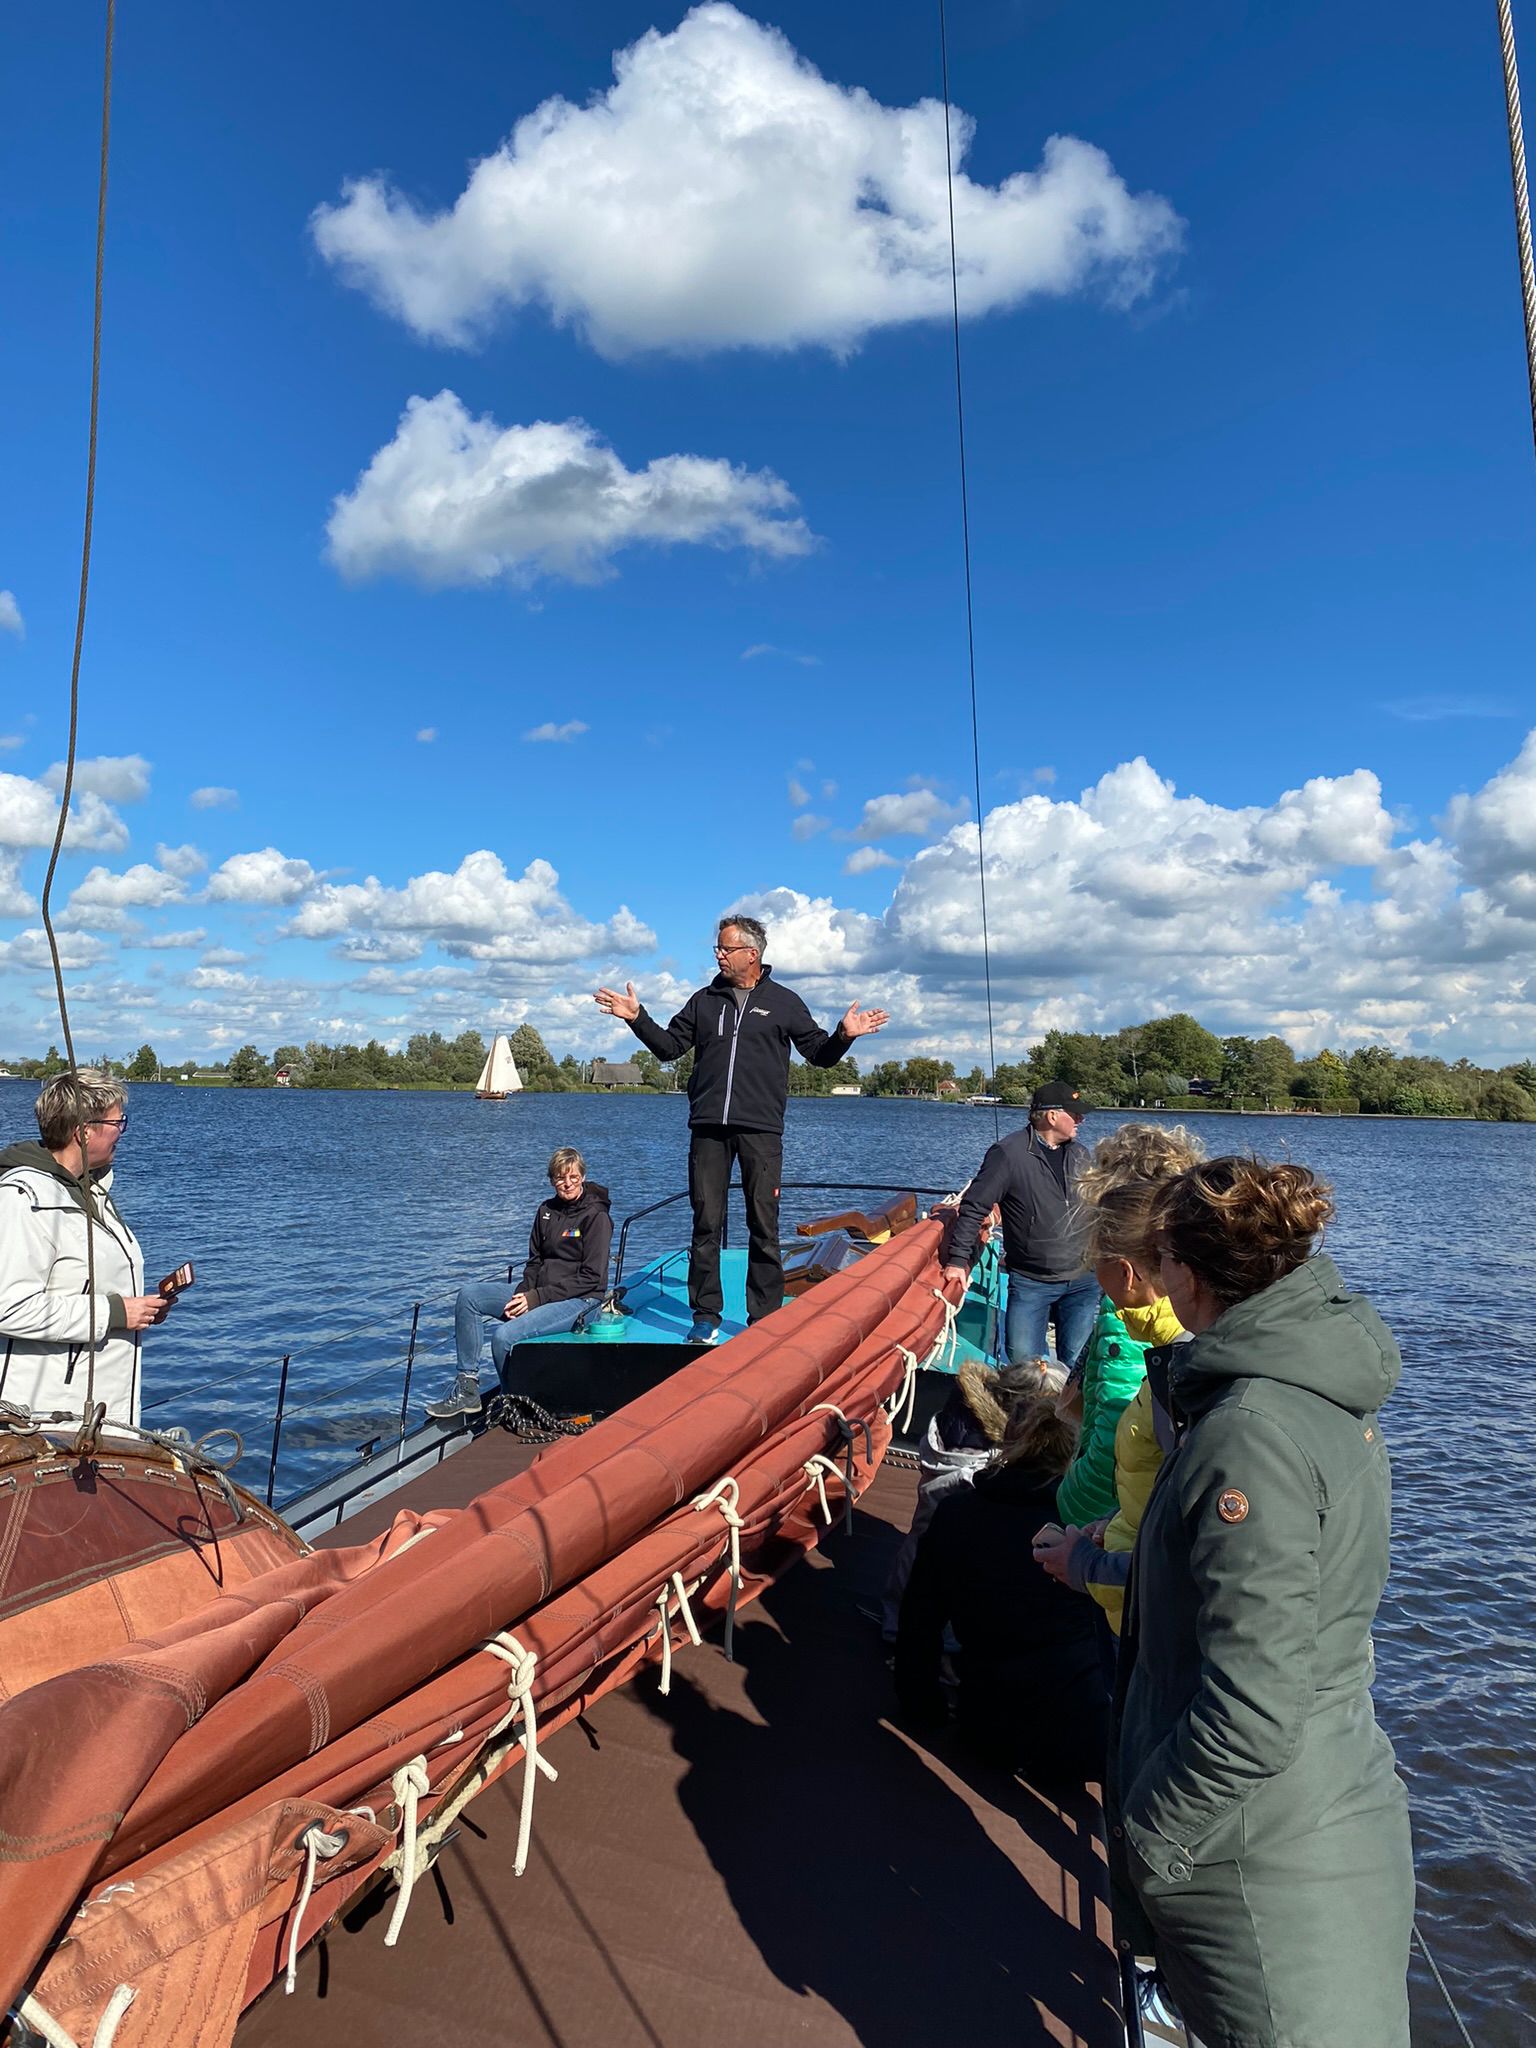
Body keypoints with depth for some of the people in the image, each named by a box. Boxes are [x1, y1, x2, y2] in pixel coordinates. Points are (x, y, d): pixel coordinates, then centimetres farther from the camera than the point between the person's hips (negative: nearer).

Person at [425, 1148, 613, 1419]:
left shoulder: (596, 1216, -11)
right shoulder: (547, 1211, 11)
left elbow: (591, 1277, -15)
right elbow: (535, 1261, 15)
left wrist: (537, 1298, -17)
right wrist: (523, 1295, -6)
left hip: (579, 1299, -8)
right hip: (539, 1293, 8)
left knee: (505, 1335, -27)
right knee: (468, 1297, -3)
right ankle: (466, 1385, -5)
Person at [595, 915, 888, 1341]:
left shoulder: (783, 1002, 8)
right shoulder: (704, 1000, 15)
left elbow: (820, 1054, 9)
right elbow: (669, 1046, 16)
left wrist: (843, 1035, -10)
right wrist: (637, 1018, 4)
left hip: (761, 1130, -2)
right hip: (708, 1129, 2)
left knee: (764, 1227, 0)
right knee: (706, 1224, 3)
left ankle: (765, 1319, 9)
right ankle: (706, 1316, 12)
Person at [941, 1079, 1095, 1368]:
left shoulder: (1079, 1154, 9)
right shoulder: (1008, 1153, -12)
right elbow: (974, 1207, -11)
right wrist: (959, 1260, -15)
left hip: (1082, 1281, 5)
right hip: (1030, 1282, -4)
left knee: (1078, 1364, 4)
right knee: (1024, 1362, -3)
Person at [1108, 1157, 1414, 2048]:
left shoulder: (1252, 1432, -29)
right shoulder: (1327, 1389, -1)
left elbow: (1252, 1712, -29)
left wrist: (1145, 1835, -16)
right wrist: (1109, 1550, 18)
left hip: (1267, 1862, -8)